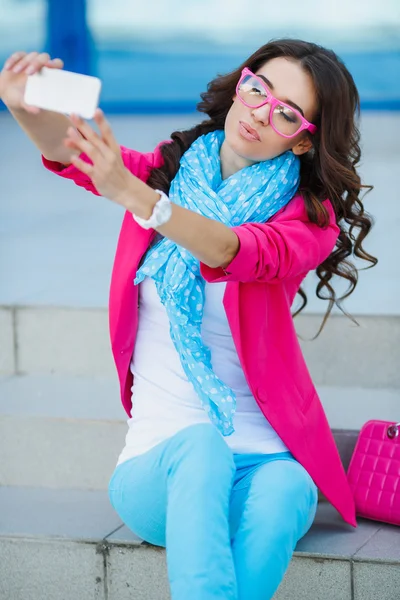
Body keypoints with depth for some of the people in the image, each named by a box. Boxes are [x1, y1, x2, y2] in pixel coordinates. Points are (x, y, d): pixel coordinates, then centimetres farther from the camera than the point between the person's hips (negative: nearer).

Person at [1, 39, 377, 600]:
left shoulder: (309, 216, -2)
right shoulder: (167, 171, 8)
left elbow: (238, 254, -25)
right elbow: (69, 154, -13)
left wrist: (133, 195, -42)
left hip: (268, 462, -1)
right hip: (159, 466, 1)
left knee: (278, 496, -35)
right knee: (201, 444, -34)